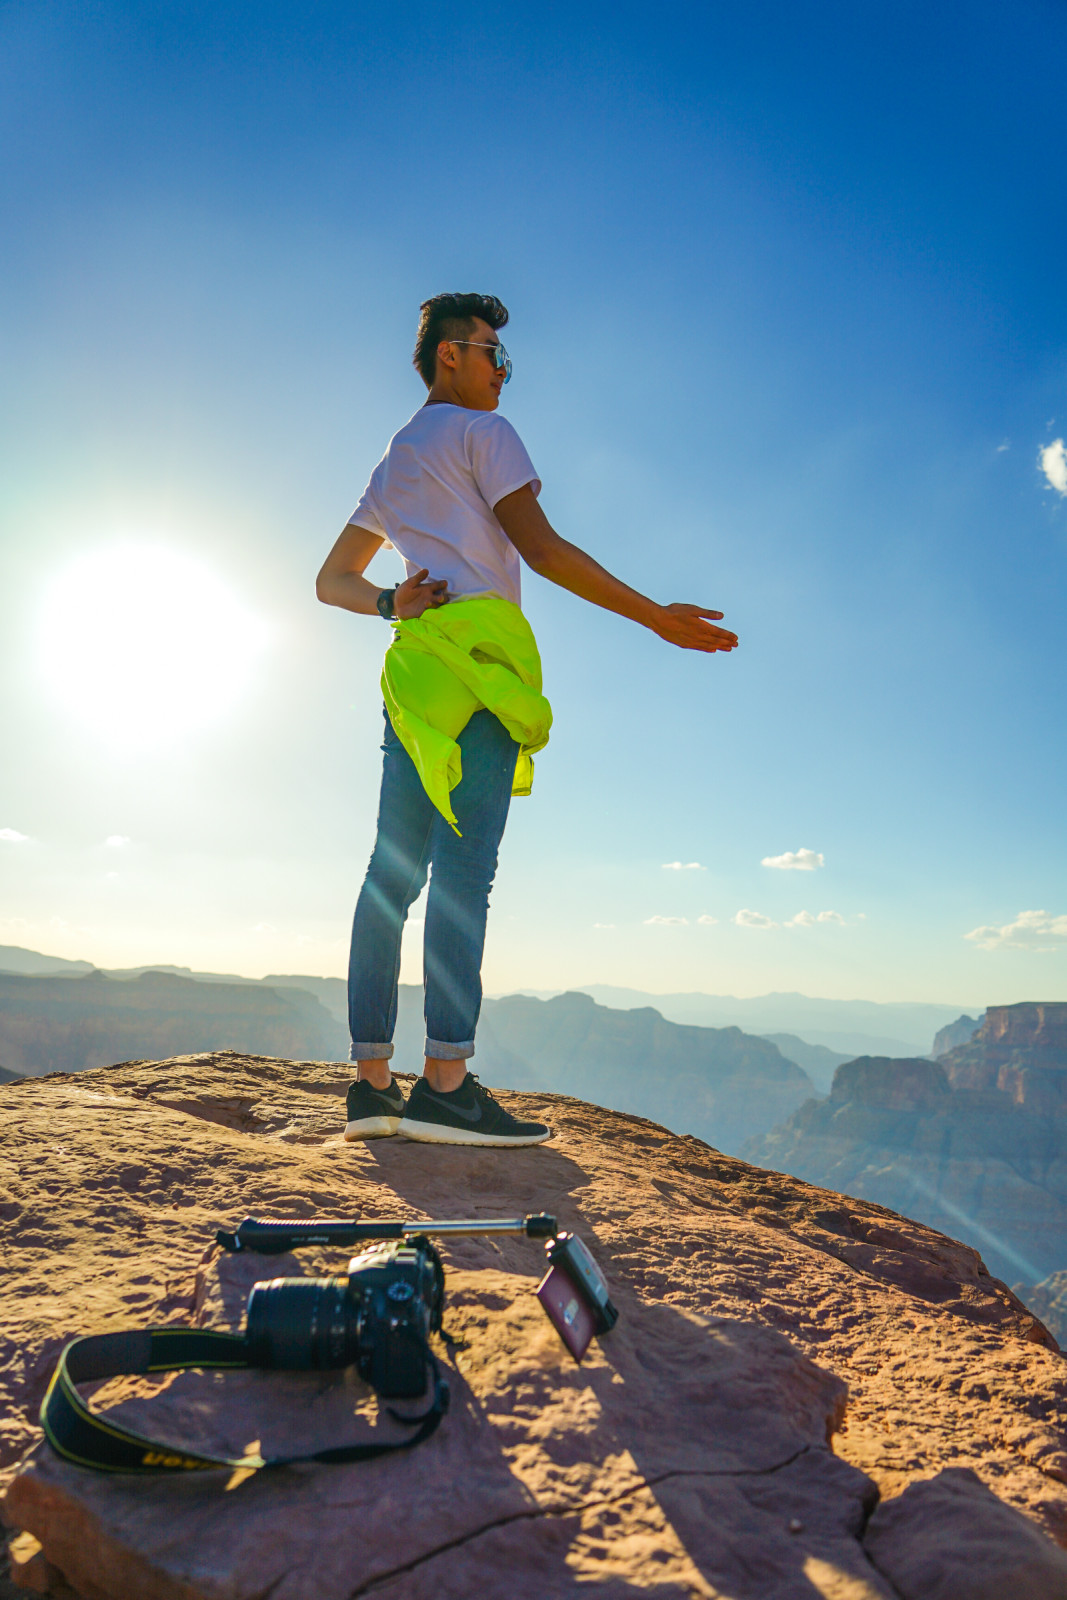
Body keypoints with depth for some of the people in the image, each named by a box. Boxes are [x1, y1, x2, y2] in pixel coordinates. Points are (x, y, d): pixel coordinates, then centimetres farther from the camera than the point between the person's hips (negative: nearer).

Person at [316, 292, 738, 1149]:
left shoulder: (393, 463, 31)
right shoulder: (483, 432, 7)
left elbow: (331, 580, 28)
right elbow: (541, 548, -6)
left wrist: (390, 603, 9)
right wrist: (658, 617, -4)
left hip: (414, 665, 8)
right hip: (479, 647, -8)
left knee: (394, 870, 0)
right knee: (464, 865, -16)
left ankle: (372, 1083, 1)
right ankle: (445, 1084, -20)